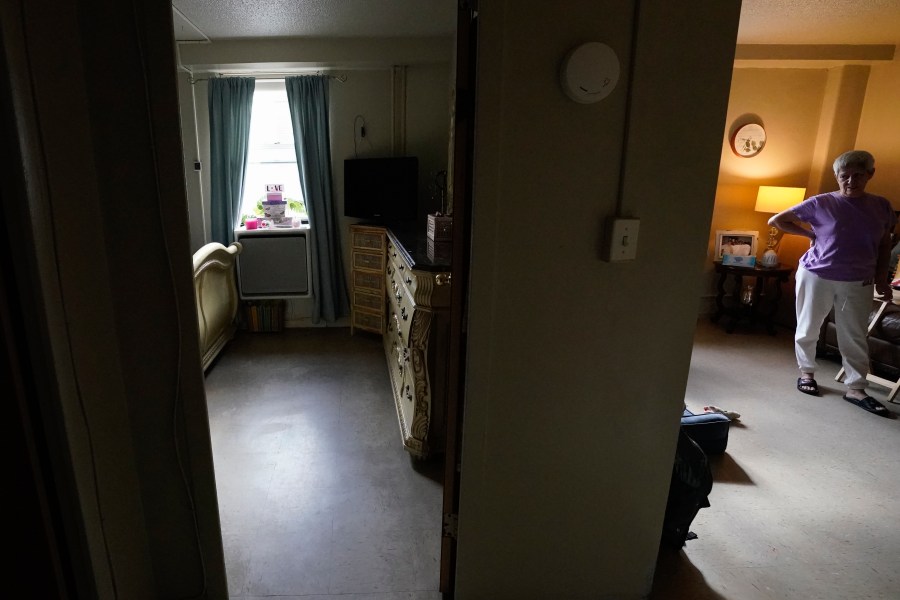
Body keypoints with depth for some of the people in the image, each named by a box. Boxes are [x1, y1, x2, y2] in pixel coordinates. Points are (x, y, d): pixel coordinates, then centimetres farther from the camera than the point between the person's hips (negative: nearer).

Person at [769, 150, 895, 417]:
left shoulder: (882, 206, 5)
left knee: (855, 336, 6)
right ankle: (806, 373, 27)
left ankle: (855, 388, 16)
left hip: (858, 283, 3)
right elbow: (776, 220, -2)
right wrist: (811, 234, -4)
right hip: (816, 276, -2)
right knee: (808, 329, 8)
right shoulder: (821, 203, -6)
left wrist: (882, 278, 6)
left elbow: (885, 245, 13)